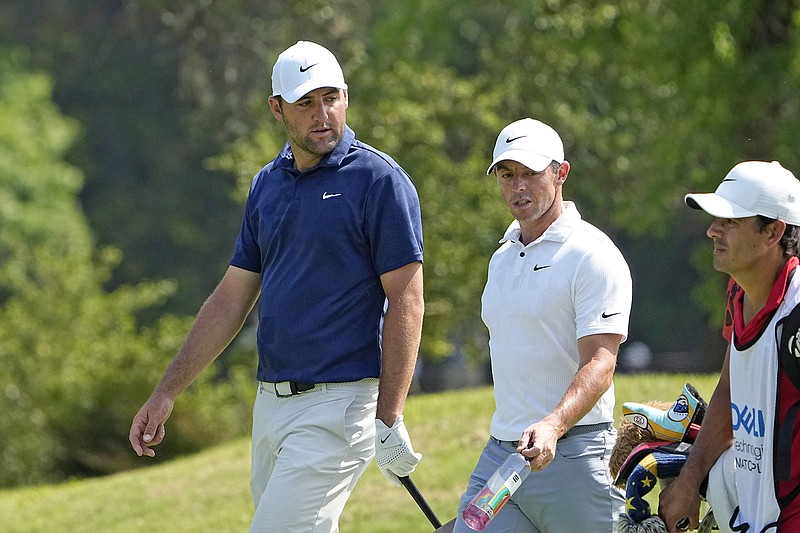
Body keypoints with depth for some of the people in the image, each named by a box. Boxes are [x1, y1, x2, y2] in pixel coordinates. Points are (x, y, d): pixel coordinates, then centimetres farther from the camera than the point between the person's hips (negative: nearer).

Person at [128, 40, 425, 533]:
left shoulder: (380, 181, -8)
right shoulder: (267, 185, 14)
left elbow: (406, 302, -11)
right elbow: (232, 298, 18)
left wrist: (389, 419, -16)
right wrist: (167, 392, 13)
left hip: (340, 403, -7)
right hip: (271, 401, 7)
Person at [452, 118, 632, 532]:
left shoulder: (593, 256, -9)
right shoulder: (502, 257, 18)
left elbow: (599, 365, -18)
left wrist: (552, 427, -33)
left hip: (570, 454, -7)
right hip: (499, 453, 7)